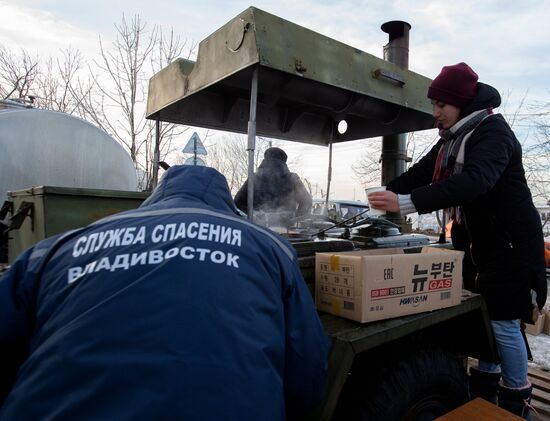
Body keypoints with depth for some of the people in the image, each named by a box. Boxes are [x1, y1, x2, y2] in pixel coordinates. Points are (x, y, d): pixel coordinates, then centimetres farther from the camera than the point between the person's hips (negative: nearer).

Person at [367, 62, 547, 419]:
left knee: (503, 322, -1)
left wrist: (407, 203, -47)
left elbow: (475, 180, -38)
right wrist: (386, 194, -11)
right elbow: (422, 172, 5)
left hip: (509, 243, -8)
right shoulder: (453, 138, 9)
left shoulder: (493, 131, -20)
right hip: (477, 242, 8)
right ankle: (485, 386, 32)